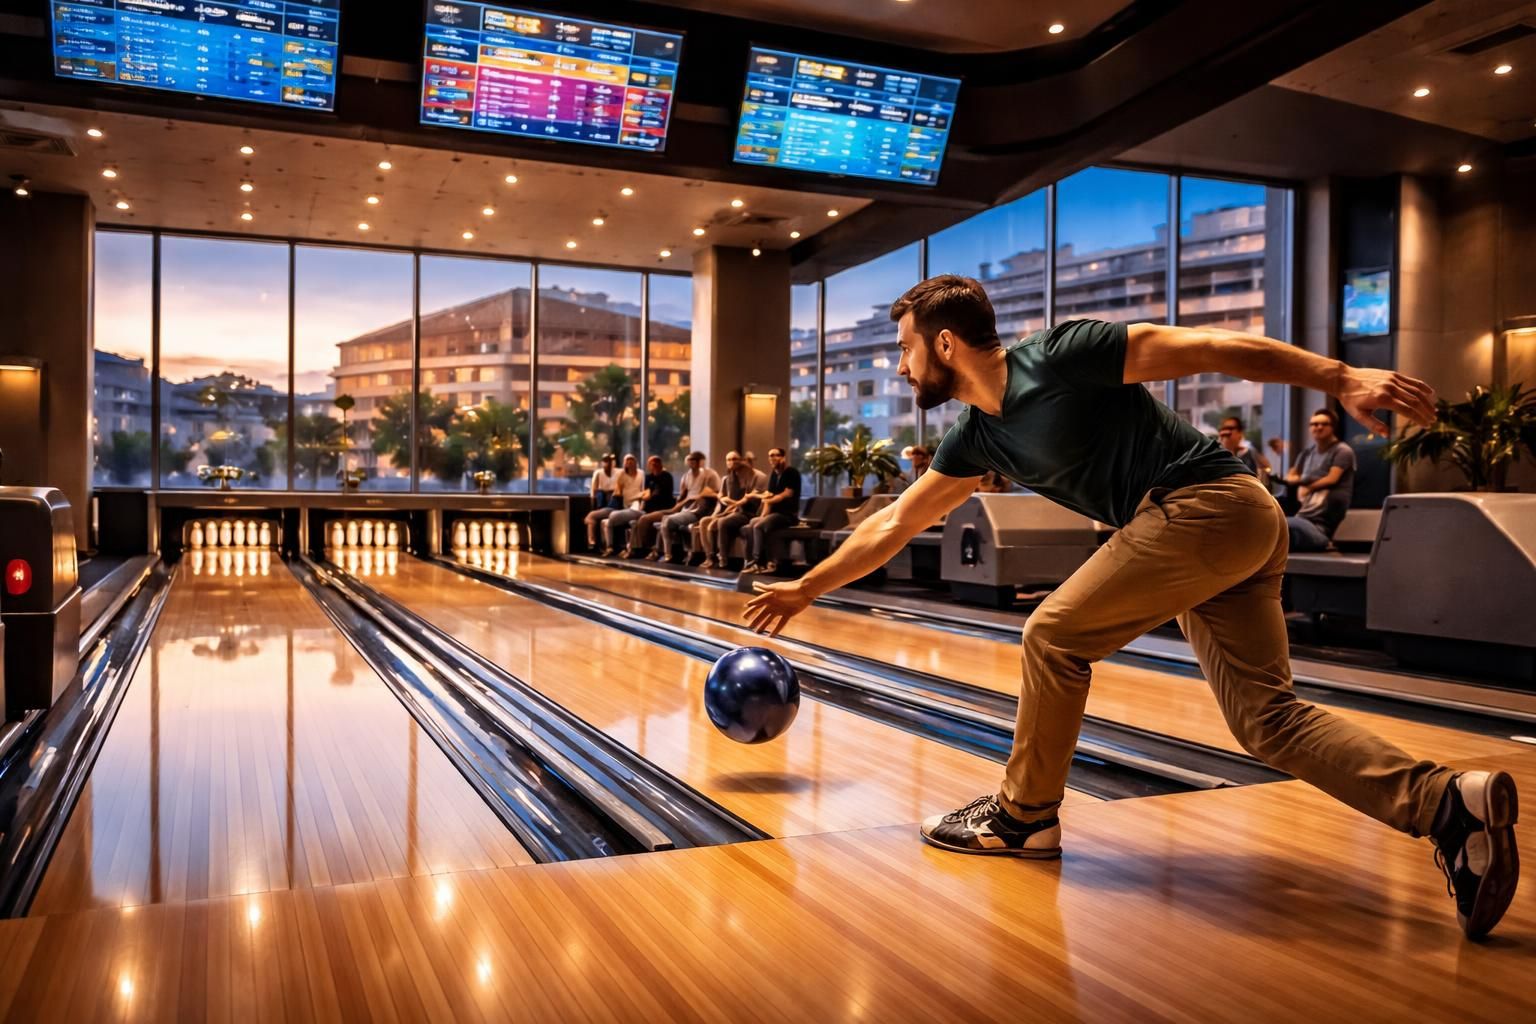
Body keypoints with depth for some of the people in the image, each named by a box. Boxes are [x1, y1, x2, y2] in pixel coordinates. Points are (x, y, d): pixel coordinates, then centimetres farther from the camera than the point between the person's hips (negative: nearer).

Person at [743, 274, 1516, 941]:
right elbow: (894, 524, 21)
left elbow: (1209, 347, -12)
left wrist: (1342, 379, -19)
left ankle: (1024, 815, 11)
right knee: (1267, 715, 4)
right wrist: (805, 589, 25)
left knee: (1055, 637, -3)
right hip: (1237, 528, 9)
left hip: (1206, 506, -9)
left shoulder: (1060, 356, -10)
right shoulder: (977, 436, 14)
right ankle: (1451, 804, -2)